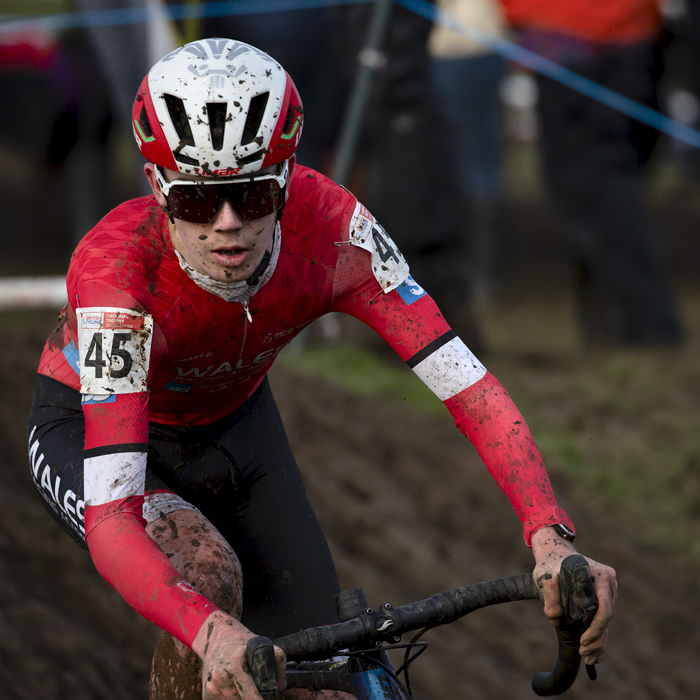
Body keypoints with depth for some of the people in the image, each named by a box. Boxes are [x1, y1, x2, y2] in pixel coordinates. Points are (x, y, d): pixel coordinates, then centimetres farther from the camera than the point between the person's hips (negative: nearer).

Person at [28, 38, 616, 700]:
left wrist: (551, 540, -50)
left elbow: (467, 384, -34)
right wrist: (213, 634, -66)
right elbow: (111, 525, -48)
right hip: (90, 434, -4)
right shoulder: (119, 270, -41)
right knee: (207, 573, -34)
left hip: (233, 422, 4)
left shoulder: (329, 228, -32)